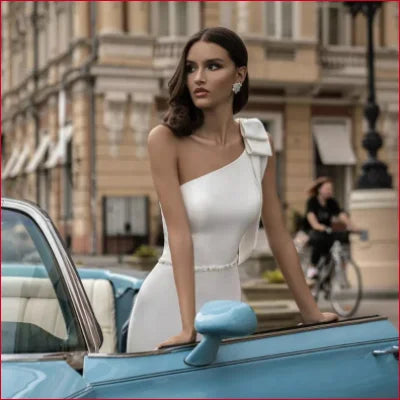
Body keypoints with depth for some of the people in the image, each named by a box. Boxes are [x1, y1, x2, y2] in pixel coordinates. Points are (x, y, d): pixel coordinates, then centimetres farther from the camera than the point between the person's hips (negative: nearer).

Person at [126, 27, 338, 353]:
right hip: (172, 298, -4)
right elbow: (178, 232, -21)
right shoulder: (166, 140, -14)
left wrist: (311, 312, 10)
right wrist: (188, 324, -28)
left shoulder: (259, 144, 0)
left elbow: (279, 235, 6)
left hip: (227, 295, 4)